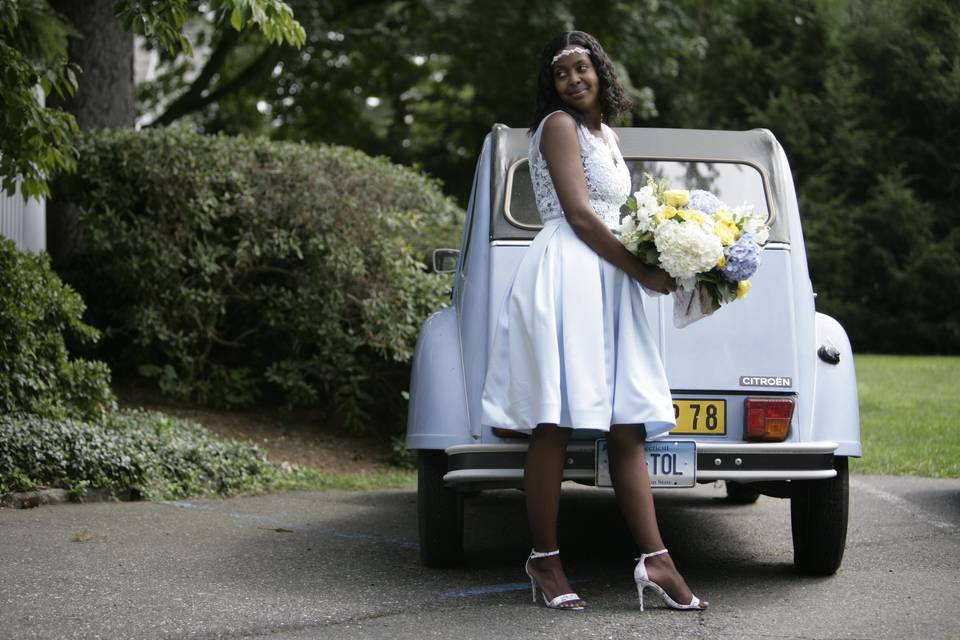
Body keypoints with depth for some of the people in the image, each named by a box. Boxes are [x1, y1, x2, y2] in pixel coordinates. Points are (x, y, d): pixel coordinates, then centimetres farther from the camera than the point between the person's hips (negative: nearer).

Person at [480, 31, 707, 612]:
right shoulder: (559, 125, -2)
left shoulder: (607, 136, 24)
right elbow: (578, 216, -11)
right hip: (567, 274, -8)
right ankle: (545, 559, -3)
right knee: (554, 426, -8)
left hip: (609, 282, 8)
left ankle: (656, 561, -4)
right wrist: (643, 272, -8)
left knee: (627, 427, 0)